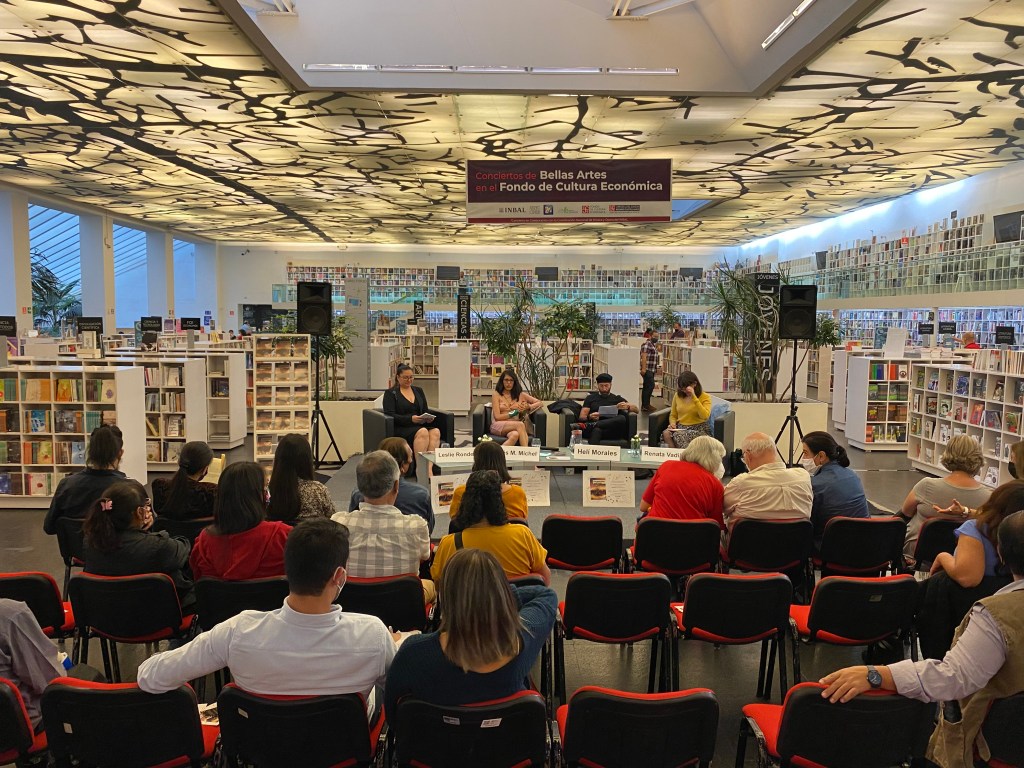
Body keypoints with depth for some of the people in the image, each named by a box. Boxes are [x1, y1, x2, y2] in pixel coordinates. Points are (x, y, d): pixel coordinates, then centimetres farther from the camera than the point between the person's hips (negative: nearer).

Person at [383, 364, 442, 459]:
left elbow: (425, 411, 20)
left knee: (436, 432, -31)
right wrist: (411, 419, -19)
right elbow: (390, 415, -6)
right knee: (423, 432, -37)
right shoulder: (391, 393, 5)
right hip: (401, 428, -4)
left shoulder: (418, 391, 21)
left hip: (421, 425, 5)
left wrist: (428, 417, -5)